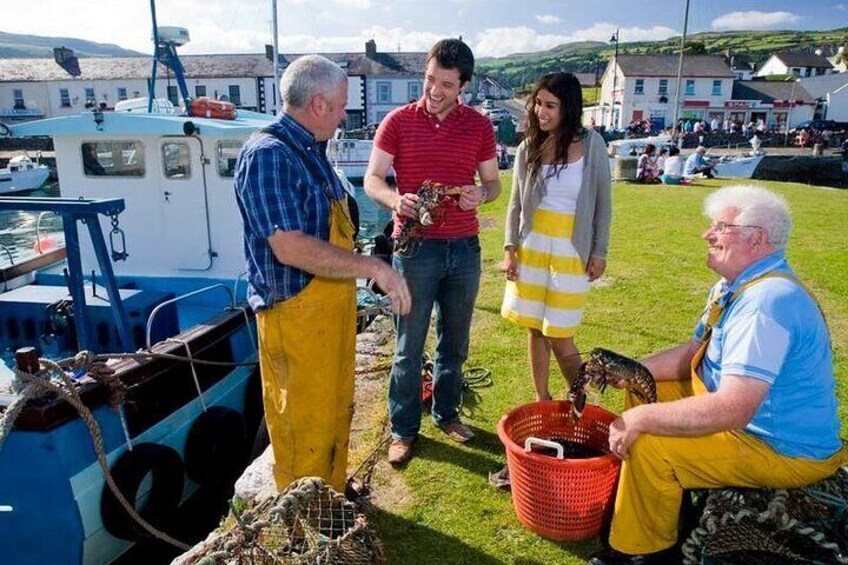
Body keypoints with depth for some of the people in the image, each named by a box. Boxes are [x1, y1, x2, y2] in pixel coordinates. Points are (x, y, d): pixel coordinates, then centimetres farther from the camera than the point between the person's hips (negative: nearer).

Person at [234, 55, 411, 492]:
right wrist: (372, 267, -27)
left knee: (336, 411, 22)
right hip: (295, 313, -10)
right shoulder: (267, 155, -20)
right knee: (304, 427, 6)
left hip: (332, 305, 10)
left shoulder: (310, 150, 11)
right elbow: (289, 247, -28)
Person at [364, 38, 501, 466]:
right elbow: (372, 179, -2)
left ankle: (447, 414, 34)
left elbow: (493, 182, 11)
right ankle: (403, 429, 20)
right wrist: (396, 200, -24)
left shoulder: (479, 126, 5)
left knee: (454, 342, 14)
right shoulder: (398, 122, -1)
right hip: (415, 246, -2)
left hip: (464, 249, 3)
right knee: (409, 346, 4)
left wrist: (481, 194, -13)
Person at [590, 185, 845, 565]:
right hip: (749, 419, 10)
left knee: (647, 444, -23)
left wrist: (640, 419, -28)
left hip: (785, 449, -10)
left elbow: (732, 410, -36)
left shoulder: (766, 303, -30)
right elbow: (694, 352, 10)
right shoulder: (738, 285, 4)